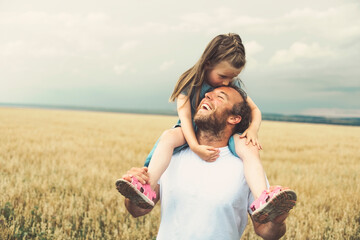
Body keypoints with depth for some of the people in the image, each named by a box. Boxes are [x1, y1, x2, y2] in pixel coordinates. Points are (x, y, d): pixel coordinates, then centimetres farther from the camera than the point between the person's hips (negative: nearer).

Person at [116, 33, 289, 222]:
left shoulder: (234, 86, -3)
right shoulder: (190, 83, -12)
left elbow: (255, 110, 3)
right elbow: (184, 116, -20)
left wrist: (253, 129, -21)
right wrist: (195, 146, -36)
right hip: (193, 131, -1)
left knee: (247, 147, -32)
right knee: (168, 137, -34)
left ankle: (261, 200, -50)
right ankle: (147, 189, -47)